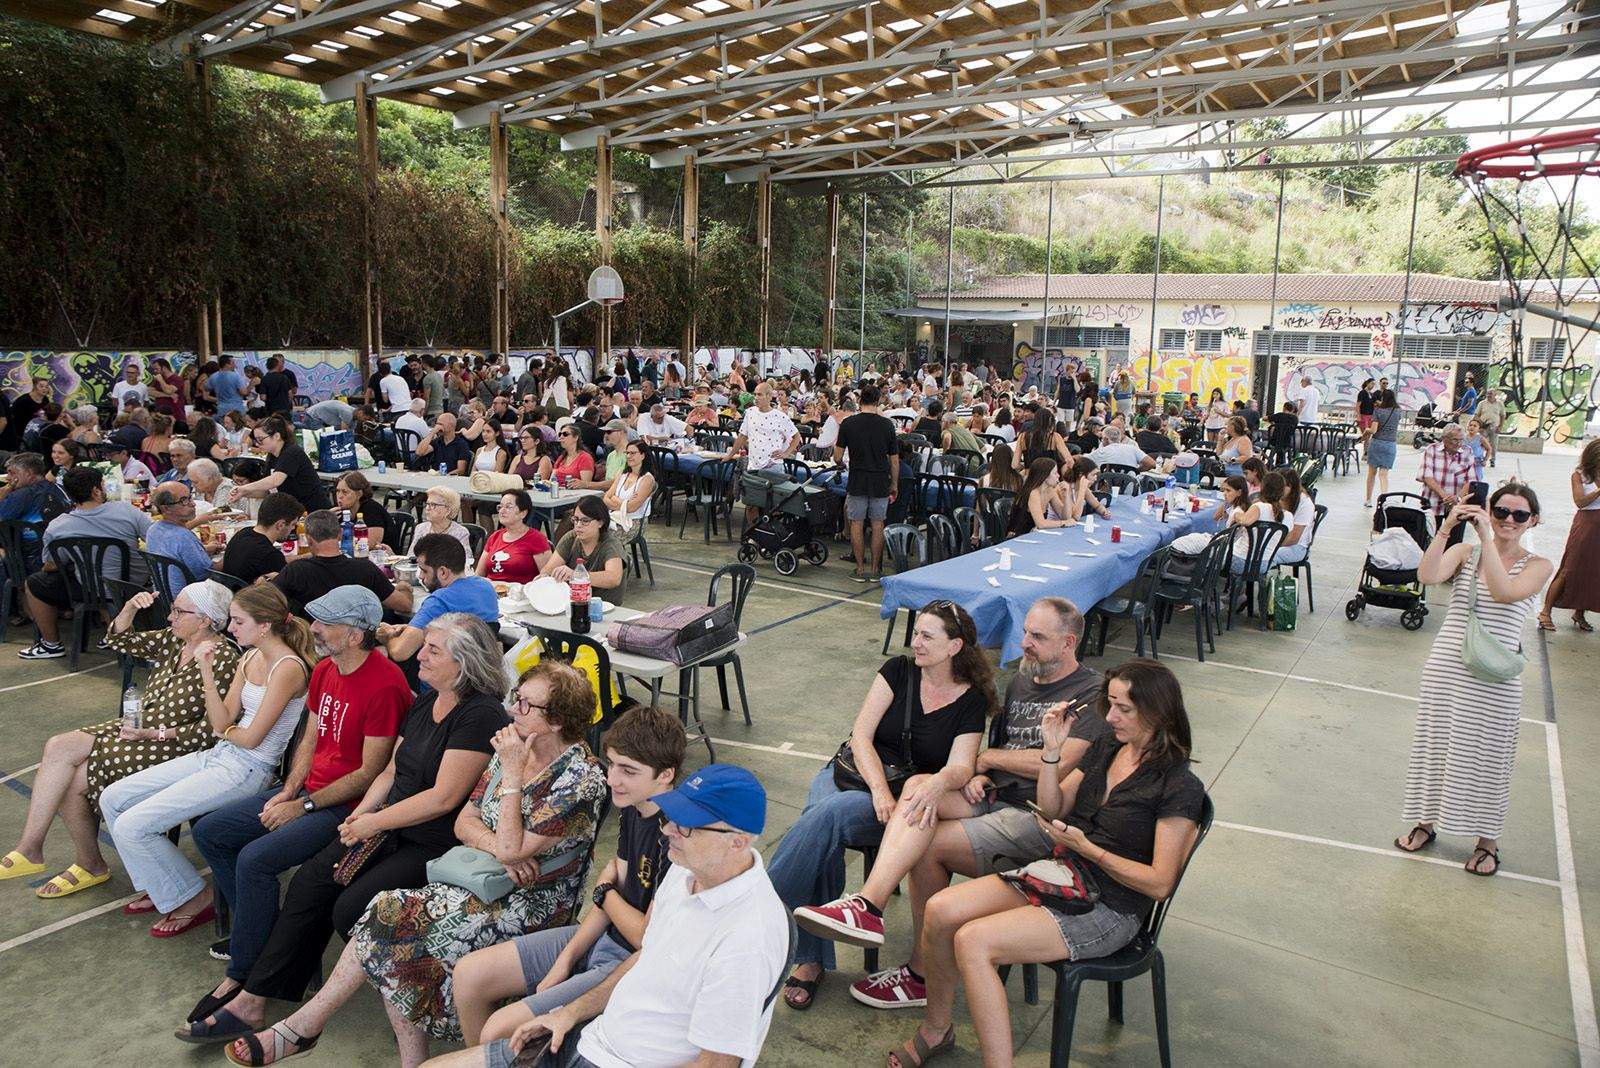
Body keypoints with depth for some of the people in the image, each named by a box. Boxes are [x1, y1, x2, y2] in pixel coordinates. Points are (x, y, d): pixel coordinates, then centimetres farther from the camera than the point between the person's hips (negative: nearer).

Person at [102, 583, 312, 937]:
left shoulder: (288, 668, -19)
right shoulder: (250, 658, 10)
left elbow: (251, 737, -17)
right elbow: (223, 723, 4)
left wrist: (224, 729, 4)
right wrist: (206, 671, -4)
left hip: (246, 771, -10)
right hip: (219, 756, 10)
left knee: (130, 826, -12)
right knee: (112, 799, 8)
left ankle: (192, 898, 8)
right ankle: (161, 888, 21)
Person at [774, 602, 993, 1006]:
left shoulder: (972, 701, -1)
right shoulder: (898, 671, 3)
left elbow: (960, 766, -14)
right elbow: (861, 734, -4)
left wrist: (939, 782, -39)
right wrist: (880, 788, -21)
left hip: (903, 801, -2)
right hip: (850, 773, 2)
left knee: (829, 814, -31)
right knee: (824, 837, -29)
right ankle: (812, 960, -21)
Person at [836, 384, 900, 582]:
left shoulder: (848, 423, -5)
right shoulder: (887, 424, -1)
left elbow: (837, 457, -2)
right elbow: (894, 460, 2)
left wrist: (841, 462, 21)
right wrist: (894, 485, 12)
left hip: (857, 482, -1)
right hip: (880, 482, 1)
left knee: (856, 524, 6)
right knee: (878, 525, 8)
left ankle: (860, 569, 7)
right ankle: (875, 569, 10)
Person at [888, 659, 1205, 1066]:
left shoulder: (1181, 787, -14)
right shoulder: (1107, 746, 7)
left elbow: (1159, 884, -15)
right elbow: (1053, 810, 12)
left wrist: (1086, 848, -20)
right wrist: (1053, 750, -3)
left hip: (1108, 911, -7)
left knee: (972, 941, -26)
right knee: (940, 910, -13)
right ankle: (936, 1029, 8)